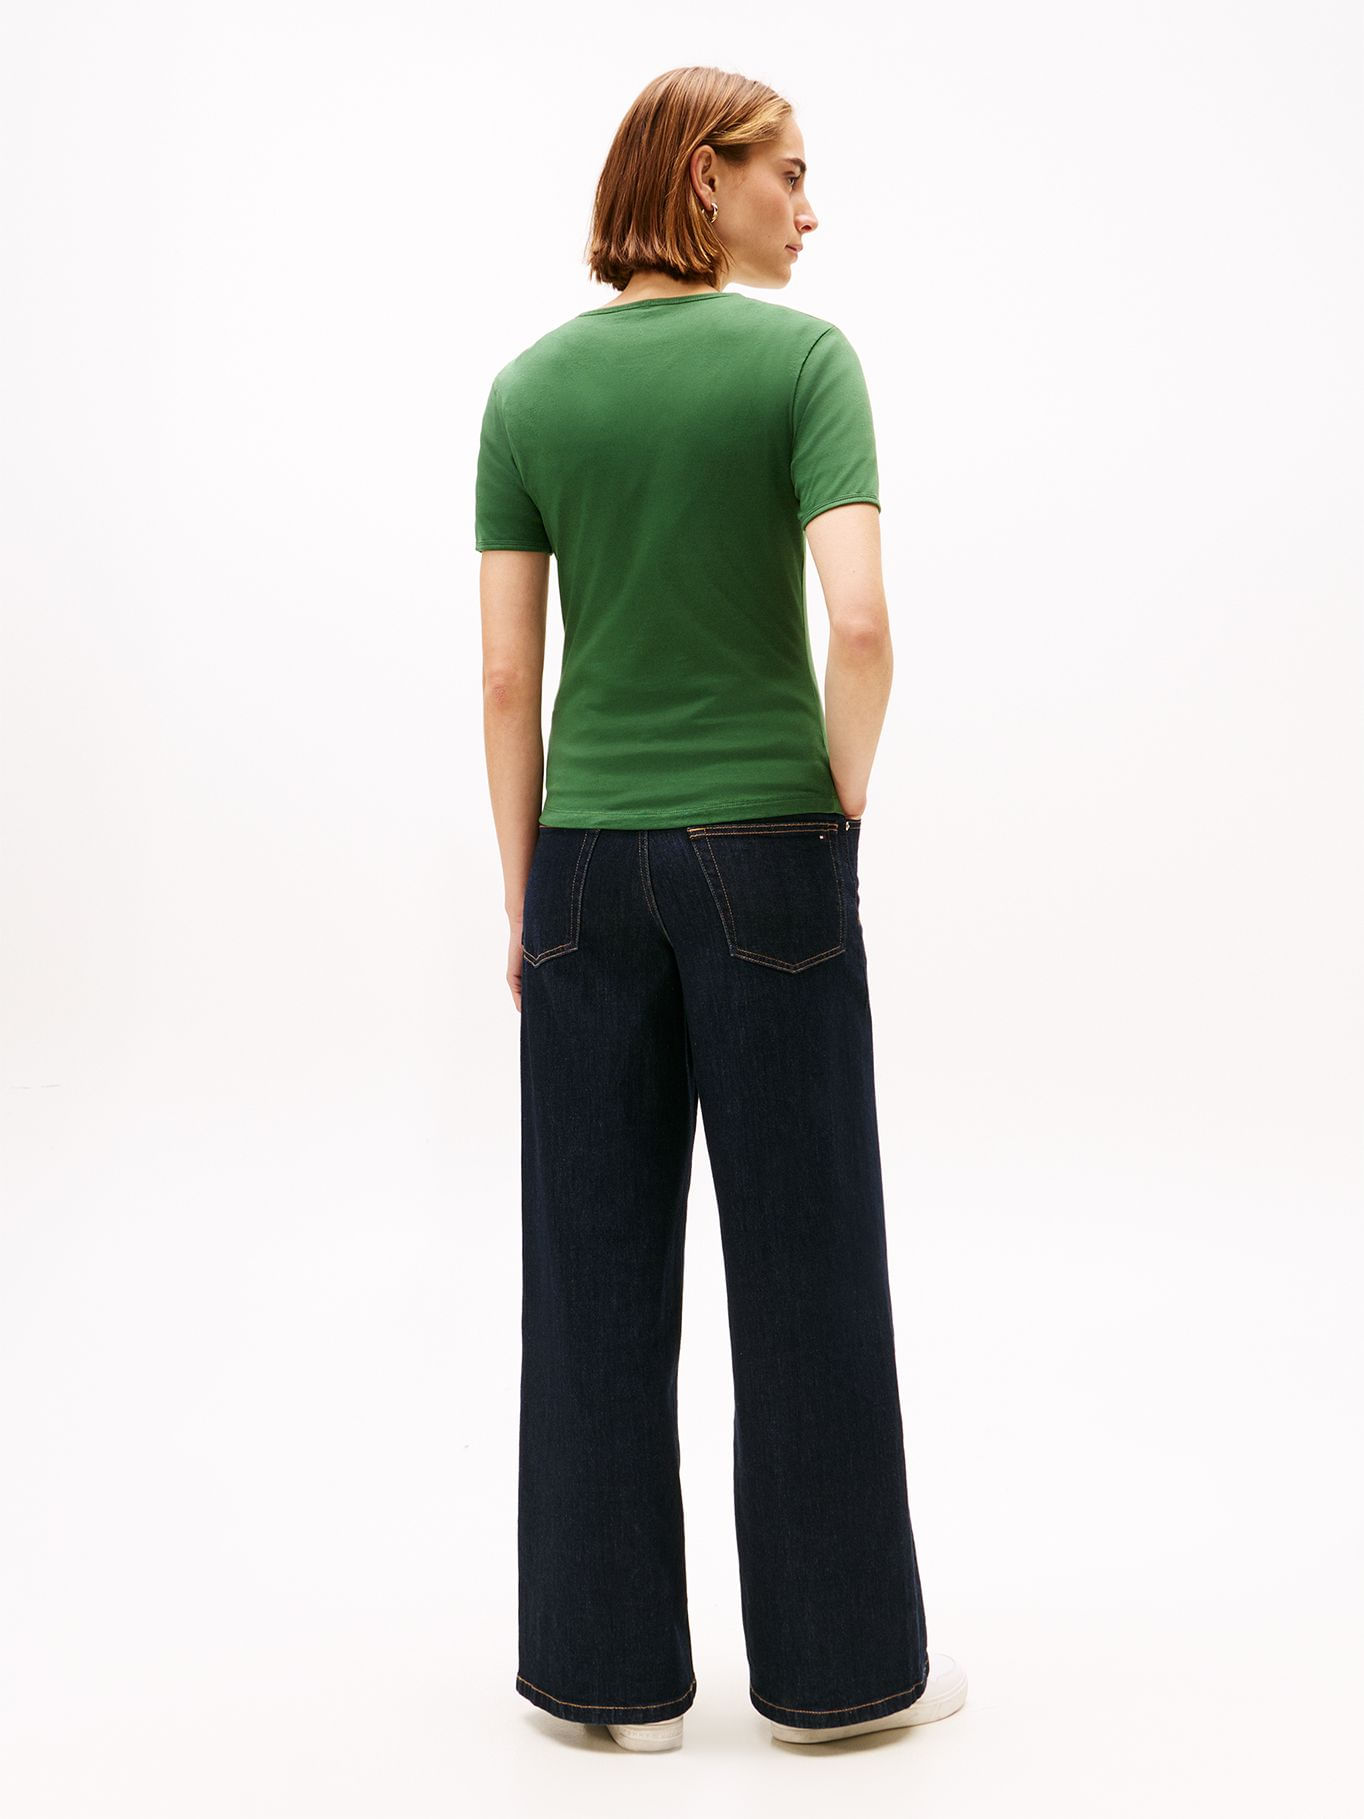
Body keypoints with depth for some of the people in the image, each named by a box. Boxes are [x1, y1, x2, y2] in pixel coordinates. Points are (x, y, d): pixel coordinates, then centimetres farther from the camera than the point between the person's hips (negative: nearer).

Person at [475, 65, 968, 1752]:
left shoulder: (529, 386, 4)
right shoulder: (804, 357, -6)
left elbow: (506, 674, 1)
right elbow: (860, 622, -18)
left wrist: (522, 898, 7)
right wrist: (843, 811, -2)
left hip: (590, 857, 3)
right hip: (762, 857, -3)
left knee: (599, 1269, 9)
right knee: (804, 1258, 7)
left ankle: (614, 1665, 18)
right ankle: (836, 1659, 19)